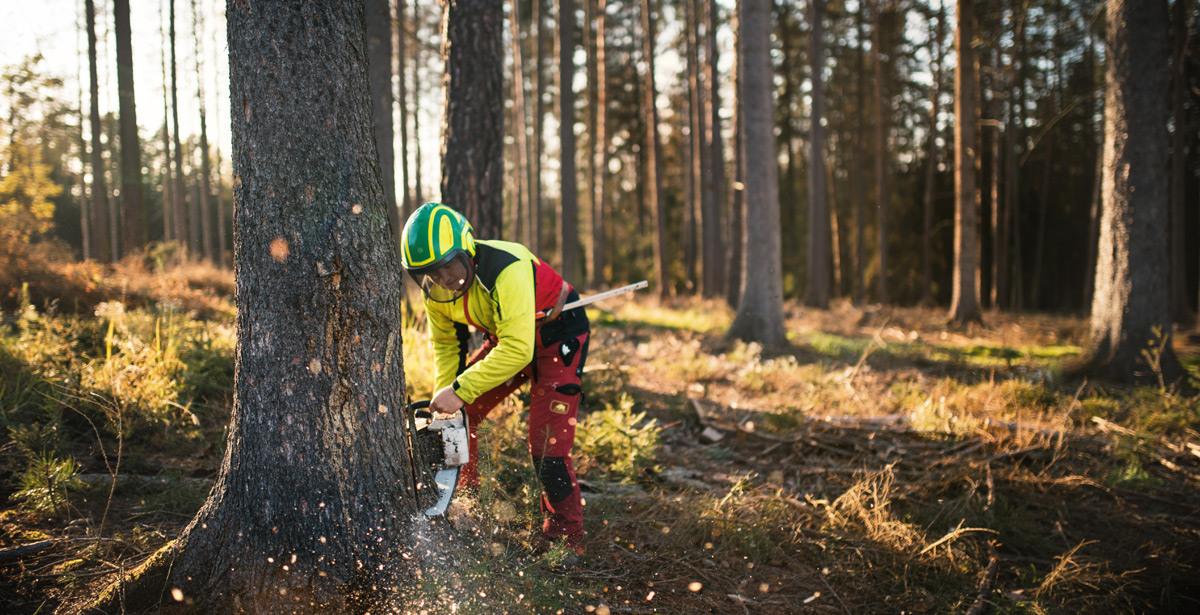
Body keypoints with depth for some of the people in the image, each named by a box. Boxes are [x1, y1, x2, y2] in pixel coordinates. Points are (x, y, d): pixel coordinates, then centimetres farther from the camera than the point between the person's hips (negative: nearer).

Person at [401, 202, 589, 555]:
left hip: (558, 337, -8)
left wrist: (459, 391, -41)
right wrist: (444, 398, -10)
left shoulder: (507, 270, -38)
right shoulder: (436, 287, -13)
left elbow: (517, 350, -43)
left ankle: (567, 542, -2)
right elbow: (445, 344, 1)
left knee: (547, 446, -15)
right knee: (457, 417, 4)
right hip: (506, 337, 8)